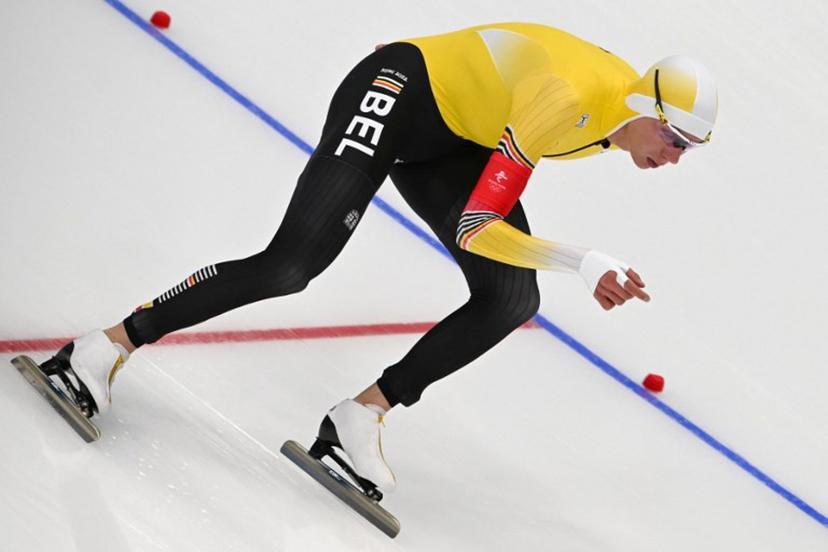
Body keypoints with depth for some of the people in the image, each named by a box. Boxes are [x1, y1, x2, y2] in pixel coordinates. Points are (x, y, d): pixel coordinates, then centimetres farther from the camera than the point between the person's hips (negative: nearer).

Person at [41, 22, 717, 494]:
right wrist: (586, 262, -34)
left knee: (513, 299, -9)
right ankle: (110, 344, -4)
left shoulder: (632, 99, -7)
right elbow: (476, 228, -32)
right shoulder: (569, 101, -34)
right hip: (397, 93, -8)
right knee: (289, 265, -19)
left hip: (452, 139, 9)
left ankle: (362, 415, -4)